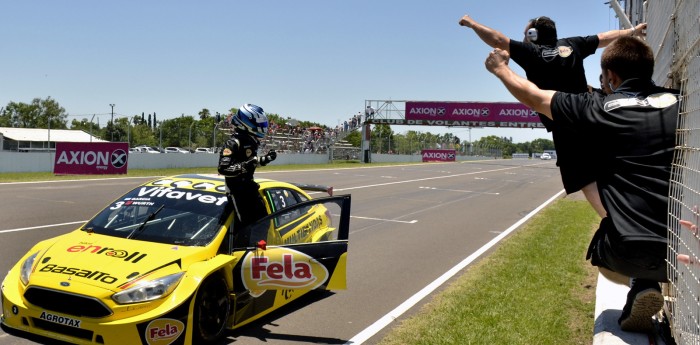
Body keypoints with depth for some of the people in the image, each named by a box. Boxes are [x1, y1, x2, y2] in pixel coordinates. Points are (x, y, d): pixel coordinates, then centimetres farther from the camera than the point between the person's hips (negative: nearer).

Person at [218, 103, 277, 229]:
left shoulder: (251, 141, 10)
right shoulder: (233, 143, -18)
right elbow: (223, 169, -27)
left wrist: (266, 158, 13)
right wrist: (245, 166, -36)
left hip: (249, 185, 9)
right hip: (237, 189, -9)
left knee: (262, 218, 15)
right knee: (247, 223, -11)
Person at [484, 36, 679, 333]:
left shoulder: (600, 108, -2)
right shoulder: (679, 103, 4)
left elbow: (533, 97, 11)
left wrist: (501, 69, 29)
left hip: (628, 250, -2)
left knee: (603, 258, 34)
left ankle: (641, 286, 5)